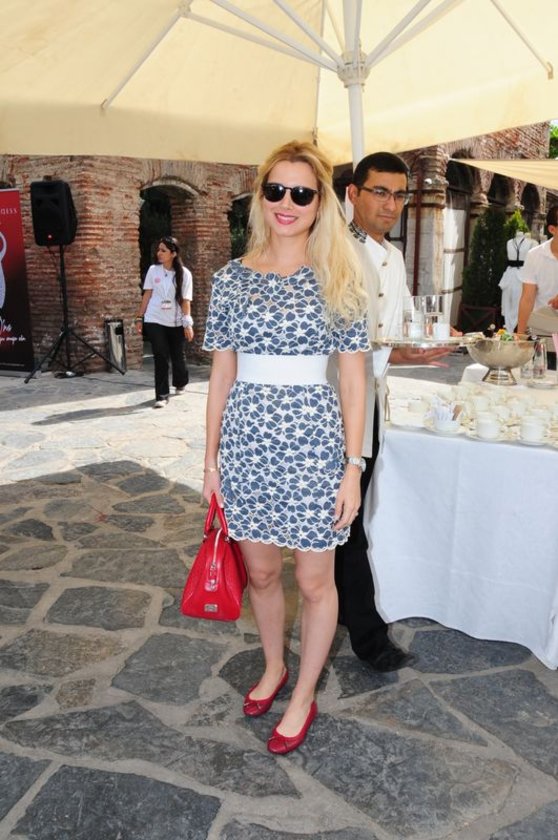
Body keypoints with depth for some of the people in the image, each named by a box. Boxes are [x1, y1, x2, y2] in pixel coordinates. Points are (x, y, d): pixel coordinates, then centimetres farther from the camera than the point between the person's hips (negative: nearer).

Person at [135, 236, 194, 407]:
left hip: (176, 322, 0)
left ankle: (180, 383, 42)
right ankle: (162, 396, 1)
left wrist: (187, 323, -12)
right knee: (160, 357, -4)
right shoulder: (153, 270, 0)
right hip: (154, 321, 0)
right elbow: (147, 295, 5)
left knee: (177, 355, 14)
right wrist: (139, 317, 4)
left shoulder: (184, 273, -5)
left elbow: (185, 300, -6)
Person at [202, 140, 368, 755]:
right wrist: (211, 456, 6)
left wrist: (353, 465, -7)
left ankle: (303, 697, 32)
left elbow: (352, 379, -2)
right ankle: (273, 666, 45)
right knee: (260, 571, 18)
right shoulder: (232, 278, 4)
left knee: (314, 581, 9)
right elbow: (222, 374, 7)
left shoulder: (338, 279, -3)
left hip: (313, 442, -2)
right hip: (246, 441, 3)